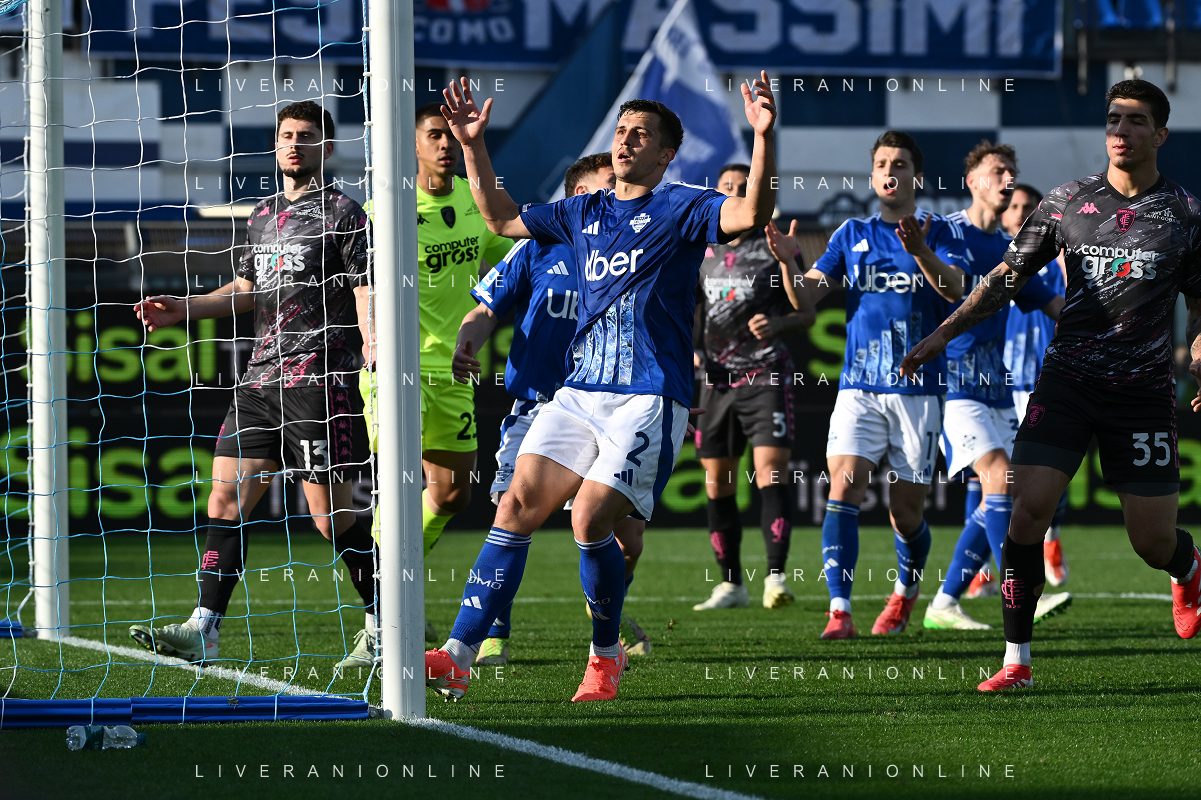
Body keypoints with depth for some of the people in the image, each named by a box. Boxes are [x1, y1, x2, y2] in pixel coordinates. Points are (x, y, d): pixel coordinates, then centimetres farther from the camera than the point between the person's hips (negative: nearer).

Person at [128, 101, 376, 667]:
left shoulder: (341, 213, -1)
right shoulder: (262, 215, 20)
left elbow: (365, 292, -8)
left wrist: (372, 344, -26)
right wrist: (185, 309, 18)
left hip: (317, 380, -7)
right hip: (259, 380, 7)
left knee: (330, 517, -6)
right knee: (225, 502, -2)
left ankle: (383, 622, 10)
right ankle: (204, 629, -3)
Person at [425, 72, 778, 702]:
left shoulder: (681, 209, 0)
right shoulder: (583, 214, 18)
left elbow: (751, 213, -18)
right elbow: (502, 219, 31)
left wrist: (763, 136, -31)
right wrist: (474, 147, 23)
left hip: (650, 398, -6)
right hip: (580, 391, 6)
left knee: (590, 522, -15)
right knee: (518, 506, -5)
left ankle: (606, 656, 7)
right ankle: (458, 656, -8)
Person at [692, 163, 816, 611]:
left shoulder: (775, 249, 0)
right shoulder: (702, 252, 11)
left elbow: (807, 314, 2)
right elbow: (691, 314, 20)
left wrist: (777, 323, -18)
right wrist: (691, 351, 0)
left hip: (766, 376, -4)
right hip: (717, 378, 4)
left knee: (771, 473, -18)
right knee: (717, 485, 5)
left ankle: (775, 577, -21)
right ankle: (730, 584, 15)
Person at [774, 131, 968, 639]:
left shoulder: (940, 233, 3)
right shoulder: (852, 234, 12)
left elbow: (955, 289, -17)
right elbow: (806, 296, 5)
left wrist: (919, 251, -37)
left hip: (918, 388, -2)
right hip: (858, 387, 2)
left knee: (906, 510, 4)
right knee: (844, 486, -18)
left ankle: (907, 591, 34)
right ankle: (839, 611, -23)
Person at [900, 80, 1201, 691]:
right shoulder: (1067, 202, 4)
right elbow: (1008, 277, 9)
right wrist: (944, 333, 2)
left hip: (1144, 389, -1)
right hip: (1067, 380, 1)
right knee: (1029, 507, -15)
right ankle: (1017, 660, -6)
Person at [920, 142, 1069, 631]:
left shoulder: (1008, 251, 15)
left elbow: (1053, 306, 20)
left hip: (995, 384, 8)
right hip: (952, 378, -7)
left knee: (999, 496, 3)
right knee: (998, 476, -20)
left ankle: (945, 604, 11)